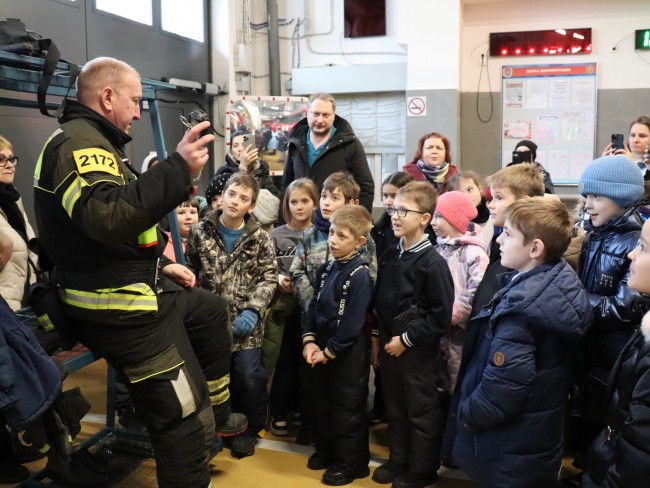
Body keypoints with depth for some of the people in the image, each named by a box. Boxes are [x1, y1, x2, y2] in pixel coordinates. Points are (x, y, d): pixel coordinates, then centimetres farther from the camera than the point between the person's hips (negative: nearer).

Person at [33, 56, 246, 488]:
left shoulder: (90, 141, 17)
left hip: (133, 289, 11)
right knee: (186, 420, -7)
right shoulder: (80, 142, -18)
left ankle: (217, 414, 37)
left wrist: (159, 267, 19)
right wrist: (178, 169, -37)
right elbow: (110, 218, -38)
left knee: (211, 310, 28)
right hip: (120, 309, -11)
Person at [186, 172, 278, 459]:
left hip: (244, 319, -1)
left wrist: (252, 310, -16)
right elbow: (190, 271, 8)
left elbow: (269, 278, -4)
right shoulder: (200, 231, 0)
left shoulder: (259, 238, -4)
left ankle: (248, 429, 20)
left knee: (249, 376, -6)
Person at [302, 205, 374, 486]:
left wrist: (329, 351, -15)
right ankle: (326, 451, 39)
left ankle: (351, 464, 23)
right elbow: (314, 306, 6)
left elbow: (352, 324, -21)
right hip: (322, 349, 8)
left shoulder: (360, 275, -19)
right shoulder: (326, 269, 4)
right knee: (323, 404, 20)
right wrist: (309, 340, -6)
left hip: (348, 353, -7)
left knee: (348, 410, 7)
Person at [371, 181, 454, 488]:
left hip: (418, 350, -7)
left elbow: (440, 315, -19)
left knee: (421, 411, 10)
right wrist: (377, 337, 11)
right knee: (394, 407, 20)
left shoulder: (433, 262, -18)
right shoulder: (390, 255, 4)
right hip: (389, 344, 7)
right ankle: (398, 460, 38)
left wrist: (406, 339, -16)